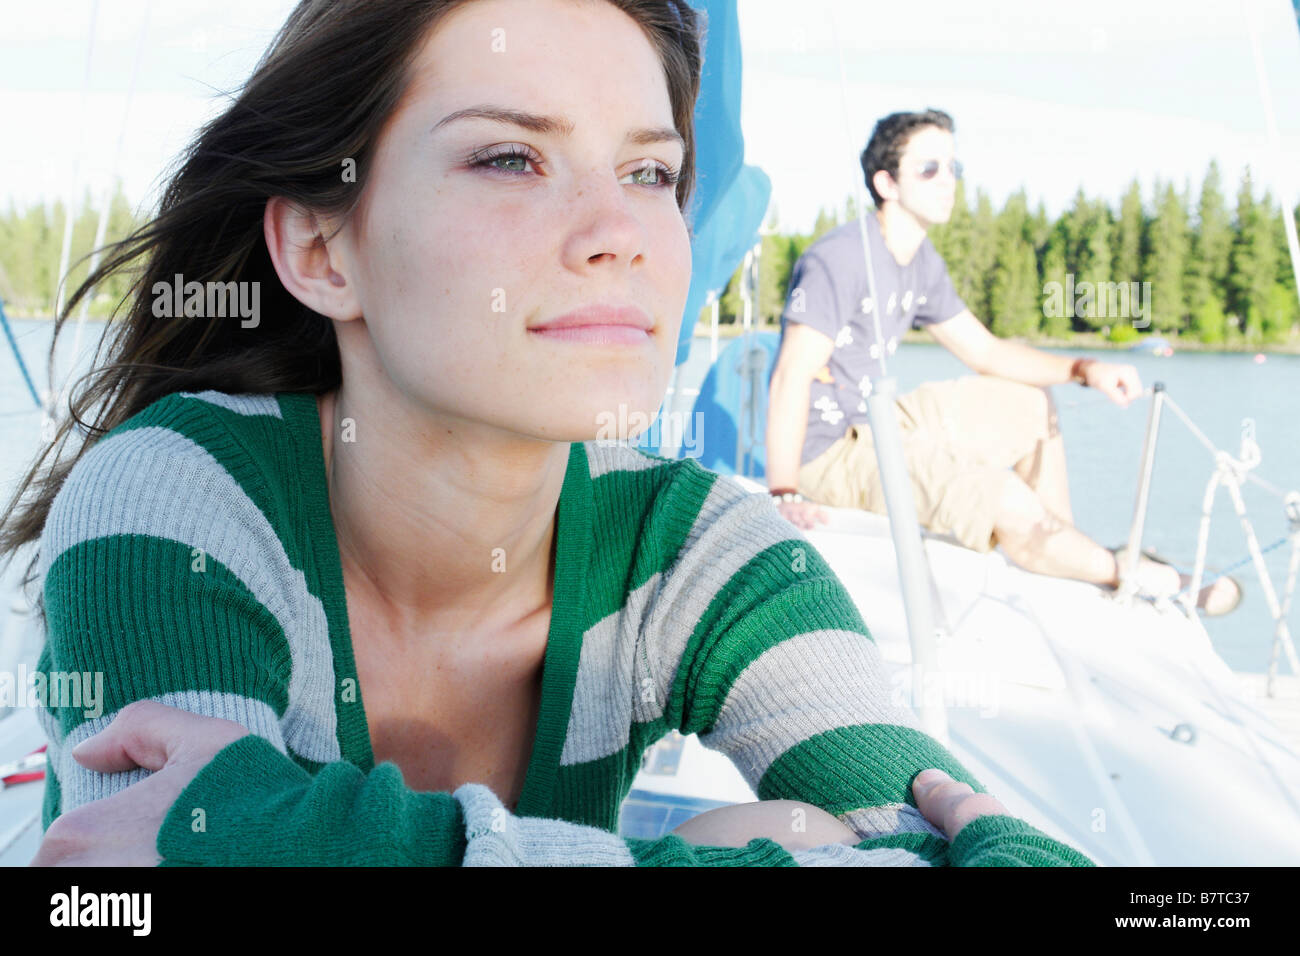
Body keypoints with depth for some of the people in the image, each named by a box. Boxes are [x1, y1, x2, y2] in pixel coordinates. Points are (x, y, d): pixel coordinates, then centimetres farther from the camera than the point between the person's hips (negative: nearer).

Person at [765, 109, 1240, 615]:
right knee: (1008, 504, -24)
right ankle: (1131, 575, 0)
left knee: (1029, 405, 17)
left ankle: (1066, 551, 21)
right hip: (825, 455, -10)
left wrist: (1083, 369, 0)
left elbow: (984, 350, 14)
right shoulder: (841, 258, -21)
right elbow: (791, 378, -27)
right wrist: (783, 494, -34)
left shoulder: (921, 262, 7)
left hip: (870, 423, 10)